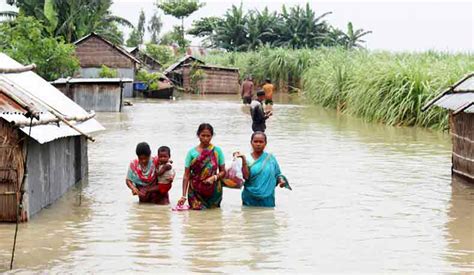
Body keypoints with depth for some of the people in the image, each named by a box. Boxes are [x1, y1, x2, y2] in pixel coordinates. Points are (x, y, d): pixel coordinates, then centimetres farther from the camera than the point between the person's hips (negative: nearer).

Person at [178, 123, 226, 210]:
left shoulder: (217, 151, -1)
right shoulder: (192, 152, -4)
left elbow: (223, 172, 3)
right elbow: (186, 176, -4)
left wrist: (214, 177, -18)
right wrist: (184, 196, -12)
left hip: (213, 191, 1)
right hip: (195, 191, -1)